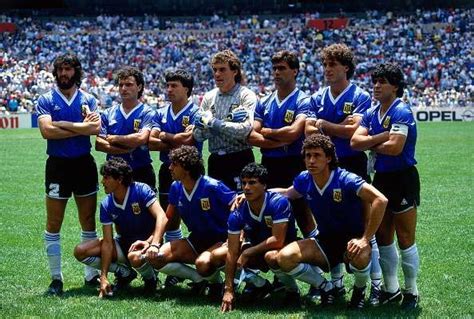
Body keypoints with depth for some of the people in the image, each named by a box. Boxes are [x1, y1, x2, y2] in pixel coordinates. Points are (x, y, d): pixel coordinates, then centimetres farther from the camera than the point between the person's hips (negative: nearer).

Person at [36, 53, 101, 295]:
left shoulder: (88, 99, 8)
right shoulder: (46, 100, 1)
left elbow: (95, 127, -10)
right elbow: (46, 131, -15)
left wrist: (62, 125, -16)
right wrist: (81, 127, -12)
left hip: (84, 164, 2)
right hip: (58, 165, -2)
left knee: (88, 221, 8)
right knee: (53, 223, 0)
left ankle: (91, 274, 17)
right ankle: (56, 278, 8)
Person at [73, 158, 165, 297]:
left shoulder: (141, 191, -19)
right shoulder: (106, 205, -7)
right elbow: (107, 242, -10)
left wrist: (150, 243, -44)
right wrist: (103, 277, -18)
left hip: (146, 243, -5)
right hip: (124, 243, 5)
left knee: (135, 257, -42)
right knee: (80, 252, -10)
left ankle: (150, 277, -5)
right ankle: (124, 273, 2)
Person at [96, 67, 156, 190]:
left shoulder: (147, 113, -3)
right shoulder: (108, 113, 9)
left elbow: (141, 138, -19)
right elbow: (98, 144, 0)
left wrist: (113, 138, -7)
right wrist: (123, 149, -14)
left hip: (141, 174, -4)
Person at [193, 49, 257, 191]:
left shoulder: (246, 96, -5)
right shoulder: (208, 97, 9)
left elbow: (244, 130, -19)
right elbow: (198, 134, 0)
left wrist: (212, 122, -11)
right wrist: (230, 120, -12)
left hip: (240, 160, -5)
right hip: (215, 162, 5)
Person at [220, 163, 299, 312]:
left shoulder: (279, 203, -27)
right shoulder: (238, 213, -16)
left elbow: (277, 240, -29)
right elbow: (232, 252, -16)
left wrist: (248, 253, -22)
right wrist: (228, 290, -20)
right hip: (257, 251, 5)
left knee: (271, 256, -39)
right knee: (220, 253, -12)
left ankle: (292, 289, -8)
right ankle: (259, 285, 8)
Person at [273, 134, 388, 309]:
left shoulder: (346, 180, -23)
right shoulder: (304, 179, -5)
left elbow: (380, 200, -32)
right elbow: (288, 193, 19)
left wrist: (365, 239, -32)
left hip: (352, 240, -5)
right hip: (325, 242, 5)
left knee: (360, 255, -40)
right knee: (284, 258, -18)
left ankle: (359, 290, -2)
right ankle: (326, 288, 7)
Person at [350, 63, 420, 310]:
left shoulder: (401, 112, -13)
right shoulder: (371, 114, 9)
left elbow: (394, 147, -24)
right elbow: (355, 141, -3)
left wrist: (371, 145, -7)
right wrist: (381, 137, -16)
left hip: (403, 179, -8)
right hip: (381, 179, 8)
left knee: (405, 239, -1)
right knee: (383, 237, 12)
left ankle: (411, 292, 10)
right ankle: (391, 289, 22)